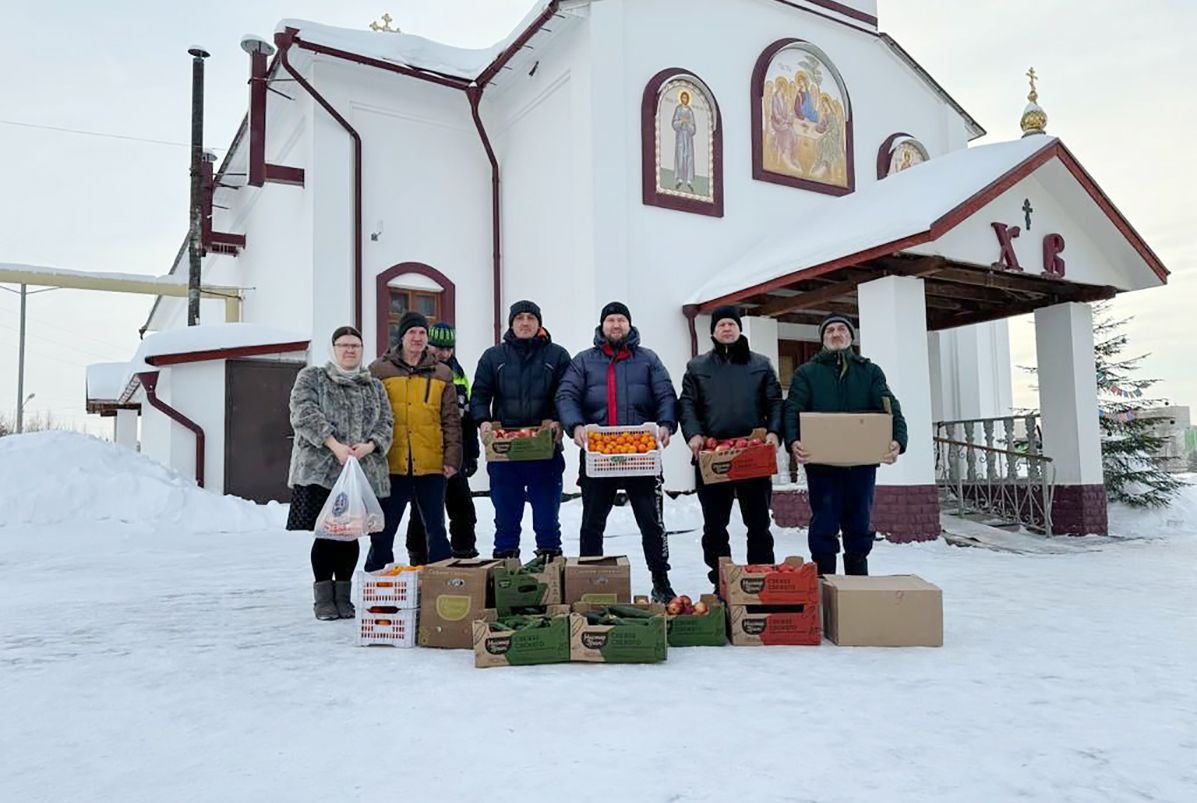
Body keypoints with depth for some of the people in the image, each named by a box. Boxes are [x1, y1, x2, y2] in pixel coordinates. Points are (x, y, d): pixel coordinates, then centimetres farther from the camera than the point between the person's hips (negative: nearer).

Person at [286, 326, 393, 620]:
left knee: (350, 535, 5)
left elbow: (385, 423, 10)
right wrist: (334, 445, -18)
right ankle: (324, 598, 7)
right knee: (325, 534, -4)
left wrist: (369, 445, -11)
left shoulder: (374, 386, 18)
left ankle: (343, 596, 16)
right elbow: (304, 414, -7)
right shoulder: (311, 377, 8)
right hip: (321, 471, -3)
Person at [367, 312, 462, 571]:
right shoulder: (379, 370, 5)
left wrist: (452, 458, 0)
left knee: (436, 529, 8)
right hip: (391, 465, -1)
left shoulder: (441, 373, 9)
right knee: (383, 530, 9)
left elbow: (451, 420, 8)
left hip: (431, 466, 1)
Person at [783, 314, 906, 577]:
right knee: (824, 527, -1)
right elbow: (793, 410, -5)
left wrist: (898, 440, -21)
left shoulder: (871, 372, 12)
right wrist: (793, 441, -25)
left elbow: (890, 407, -1)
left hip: (862, 462, 2)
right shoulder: (806, 373, 8)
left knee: (860, 527, 10)